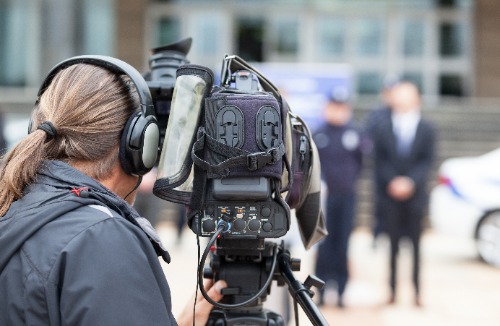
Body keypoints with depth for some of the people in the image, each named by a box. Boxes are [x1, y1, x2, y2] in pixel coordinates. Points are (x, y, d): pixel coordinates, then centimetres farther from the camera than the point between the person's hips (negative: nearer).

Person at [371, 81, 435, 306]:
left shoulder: (426, 129, 3)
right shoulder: (382, 128, 5)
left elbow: (427, 161, 0)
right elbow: (380, 161, 3)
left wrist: (410, 182, -11)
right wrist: (392, 182, -10)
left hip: (415, 193, 0)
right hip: (391, 194, 0)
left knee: (415, 243, 2)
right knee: (393, 242, 2)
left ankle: (417, 290, 6)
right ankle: (392, 289, 6)